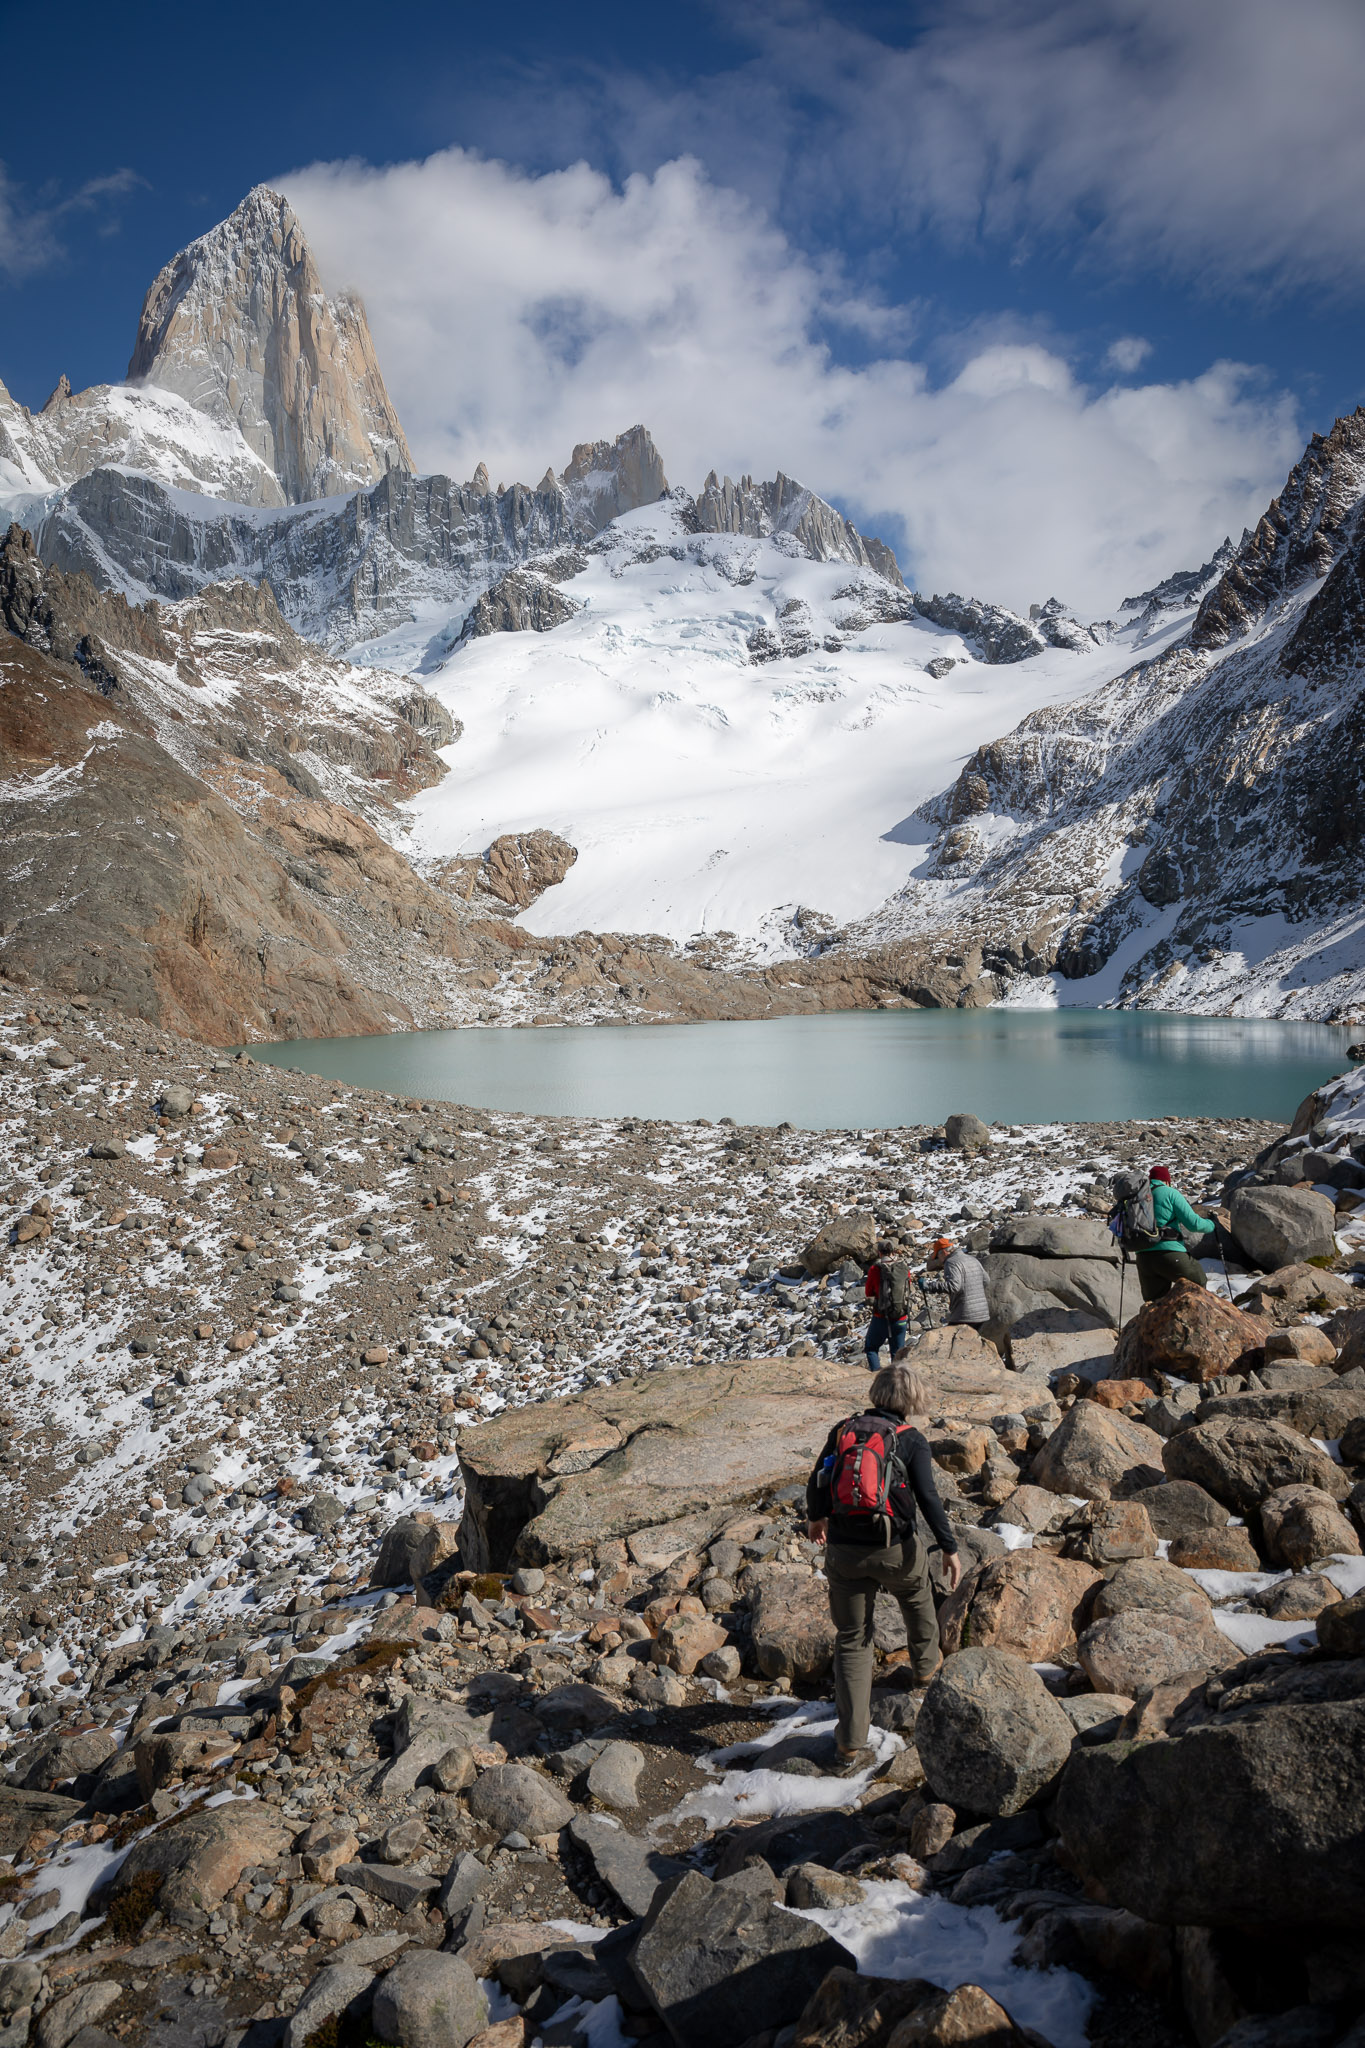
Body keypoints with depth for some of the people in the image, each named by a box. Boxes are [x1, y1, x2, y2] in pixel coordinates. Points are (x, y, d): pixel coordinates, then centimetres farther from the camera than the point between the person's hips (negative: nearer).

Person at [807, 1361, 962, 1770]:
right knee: (917, 1602, 32)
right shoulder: (910, 1440, -6)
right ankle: (924, 1666, 57)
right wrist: (949, 1548, -7)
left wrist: (816, 1519, 27)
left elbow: (816, 1485, 9)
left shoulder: (843, 1430, 4)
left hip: (844, 1550, 2)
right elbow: (928, 1498, -13)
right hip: (895, 1548, -2)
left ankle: (851, 1745, 5)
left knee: (851, 1642, 8)